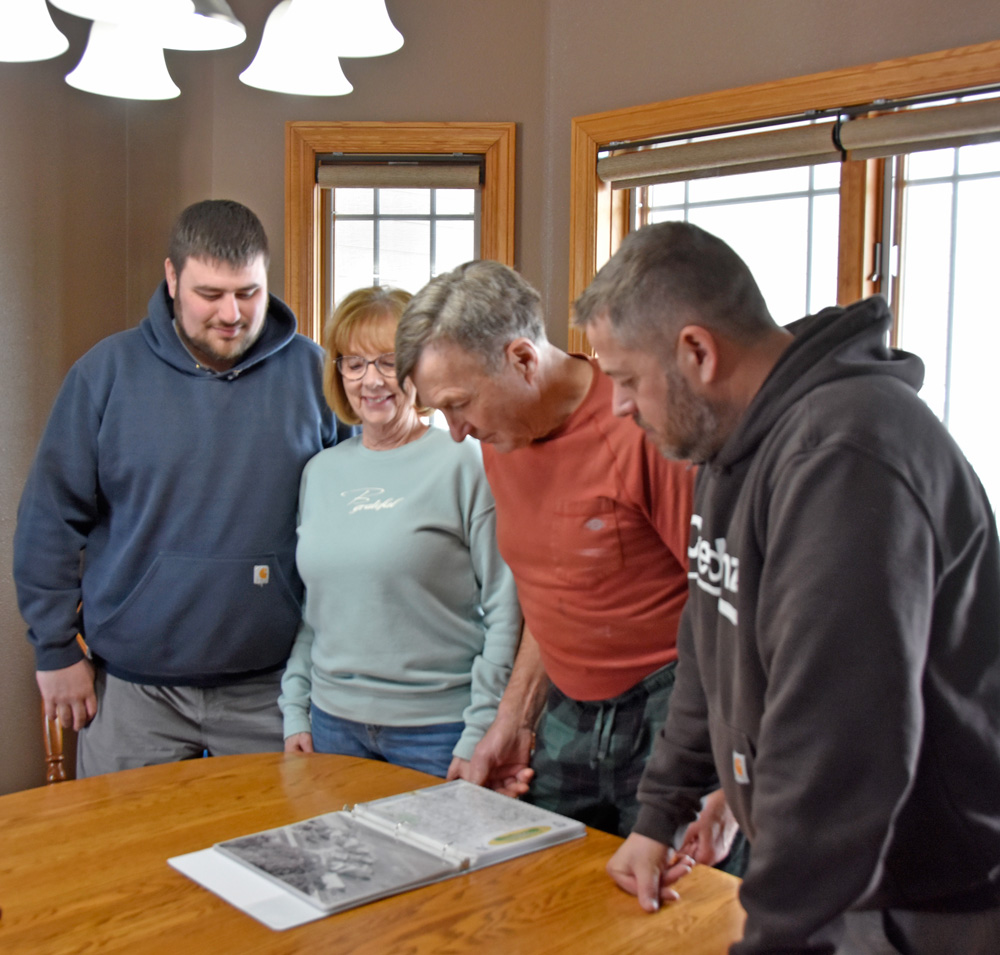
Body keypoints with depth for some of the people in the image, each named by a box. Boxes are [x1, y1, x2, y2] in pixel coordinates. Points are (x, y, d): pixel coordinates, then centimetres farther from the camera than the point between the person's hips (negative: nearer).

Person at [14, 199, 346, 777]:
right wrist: (57, 650, 0)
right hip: (132, 688, 0)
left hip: (271, 686, 0)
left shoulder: (312, 372, 0)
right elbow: (50, 519, 2)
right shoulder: (108, 372, -1)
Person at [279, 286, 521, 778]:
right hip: (333, 724, 5)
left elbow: (507, 611, -11)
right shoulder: (320, 472, 9)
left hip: (437, 731, -5)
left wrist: (478, 736, -12)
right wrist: (295, 710, 11)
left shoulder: (463, 465, -9)